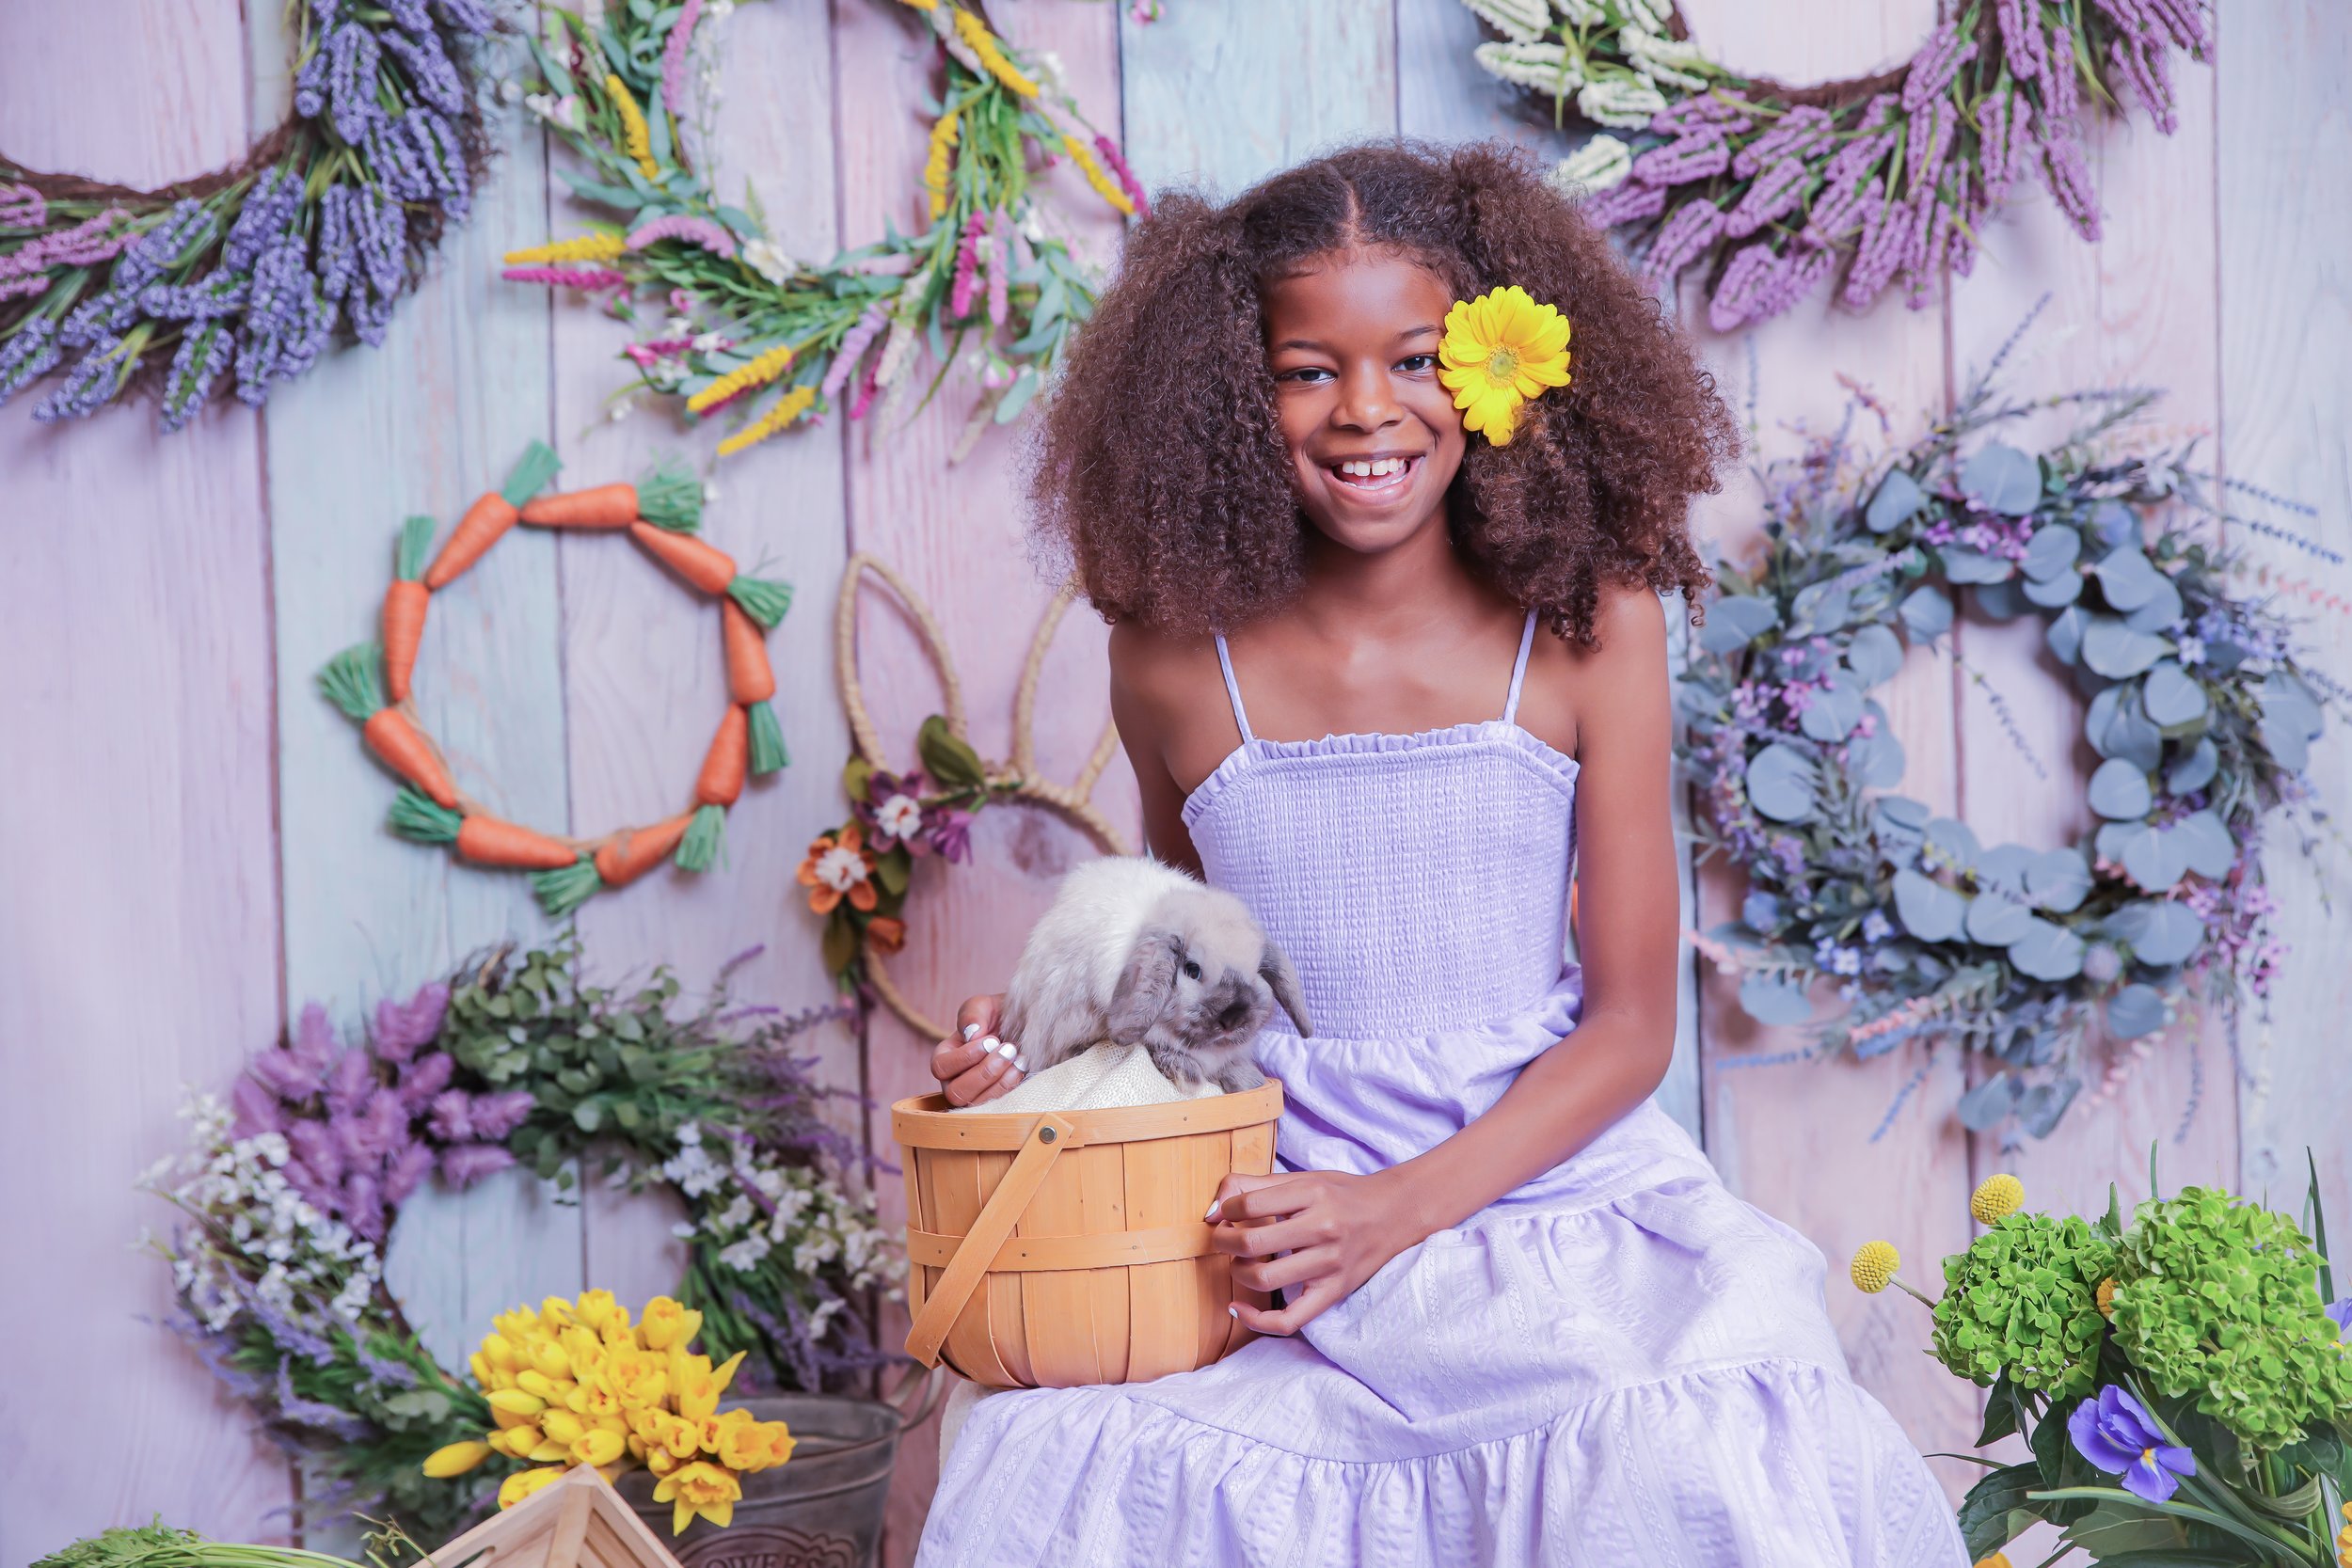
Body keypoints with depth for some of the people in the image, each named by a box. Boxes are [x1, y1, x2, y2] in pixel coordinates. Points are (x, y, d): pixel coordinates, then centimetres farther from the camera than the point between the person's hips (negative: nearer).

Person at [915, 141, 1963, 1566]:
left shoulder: (1589, 628, -3)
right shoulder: (1175, 659, 2)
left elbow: (1632, 1022, -2)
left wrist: (1398, 1208, -14)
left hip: (1559, 1188, -1)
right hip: (1285, 1225, 1)